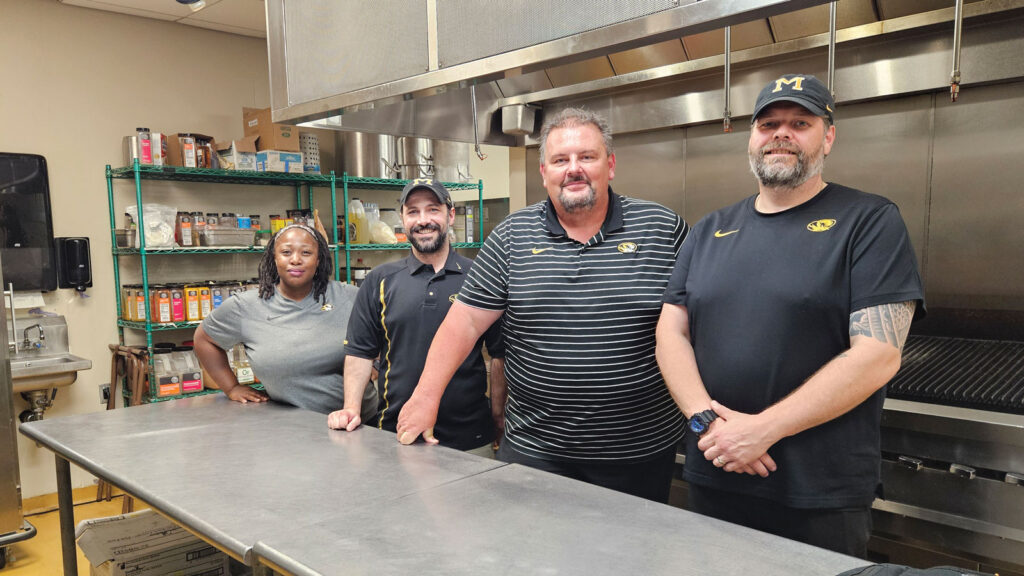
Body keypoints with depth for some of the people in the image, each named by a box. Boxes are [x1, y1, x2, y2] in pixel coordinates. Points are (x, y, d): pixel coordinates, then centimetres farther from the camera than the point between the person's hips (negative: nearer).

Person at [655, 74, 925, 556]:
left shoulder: (870, 222, -5)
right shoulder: (709, 232, 9)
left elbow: (878, 354, -14)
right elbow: (671, 333, 4)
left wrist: (762, 429, -18)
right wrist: (705, 419, -13)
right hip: (713, 477, 4)